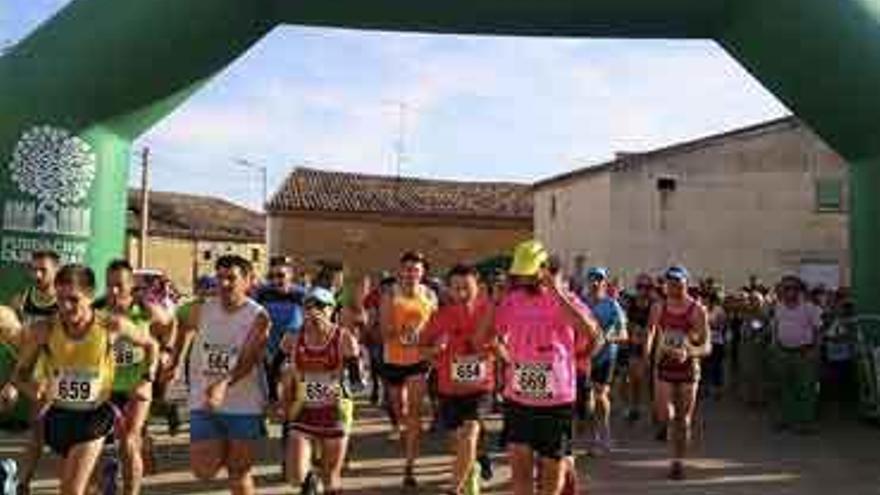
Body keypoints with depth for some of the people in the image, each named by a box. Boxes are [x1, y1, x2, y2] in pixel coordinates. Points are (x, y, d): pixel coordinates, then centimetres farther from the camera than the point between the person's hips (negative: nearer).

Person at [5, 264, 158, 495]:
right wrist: (33, 390, -23)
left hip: (94, 415, -3)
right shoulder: (43, 330, -16)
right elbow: (20, 374, -3)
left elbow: (151, 345, 0)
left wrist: (147, 380, -9)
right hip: (58, 414, 3)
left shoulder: (112, 326, -18)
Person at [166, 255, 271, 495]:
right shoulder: (201, 310, 0)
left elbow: (248, 360, -24)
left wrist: (224, 384, -40)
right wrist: (174, 362, 26)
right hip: (203, 403, 3)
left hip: (244, 405, -3)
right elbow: (186, 328, 23)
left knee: (239, 473, 5)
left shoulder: (258, 317, -12)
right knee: (204, 471, 3)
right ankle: (224, 454, 35)